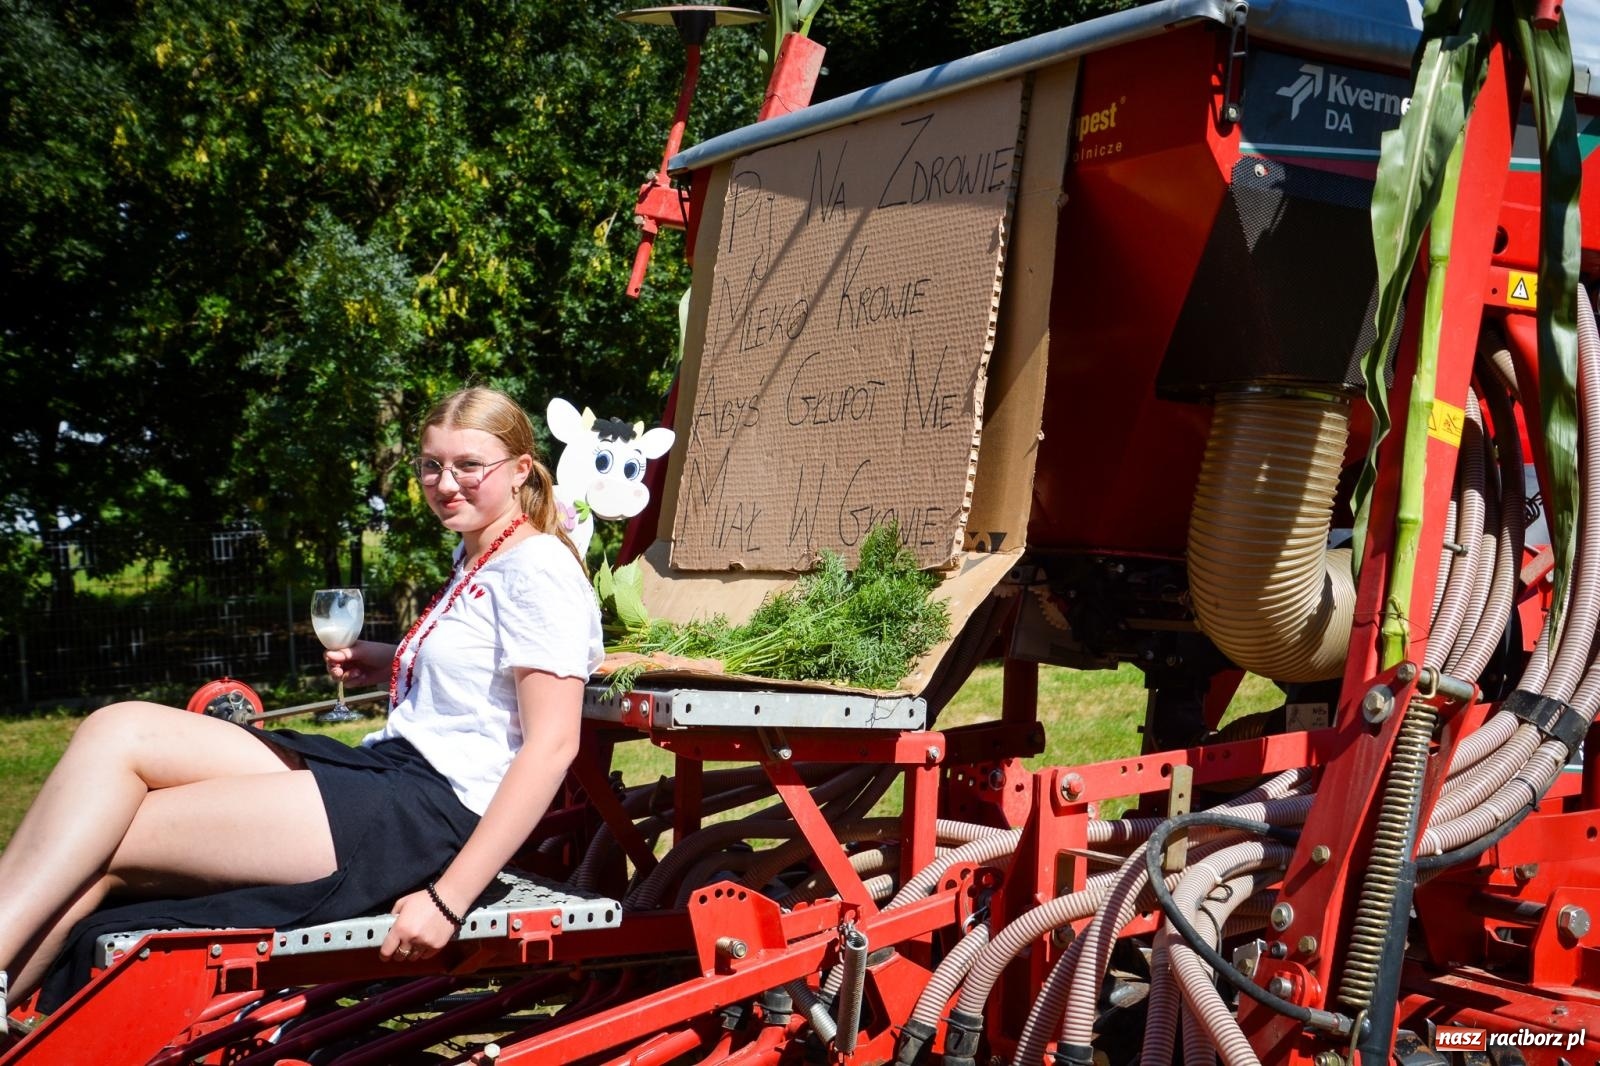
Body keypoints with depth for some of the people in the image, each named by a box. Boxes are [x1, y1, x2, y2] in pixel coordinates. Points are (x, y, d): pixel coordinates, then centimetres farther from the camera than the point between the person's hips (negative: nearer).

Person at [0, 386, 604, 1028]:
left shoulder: (538, 568, -8)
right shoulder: (472, 560, 20)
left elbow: (553, 745, -17)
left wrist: (449, 898, -22)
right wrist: (391, 666, 16)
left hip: (436, 810, -9)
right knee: (118, 731, -10)